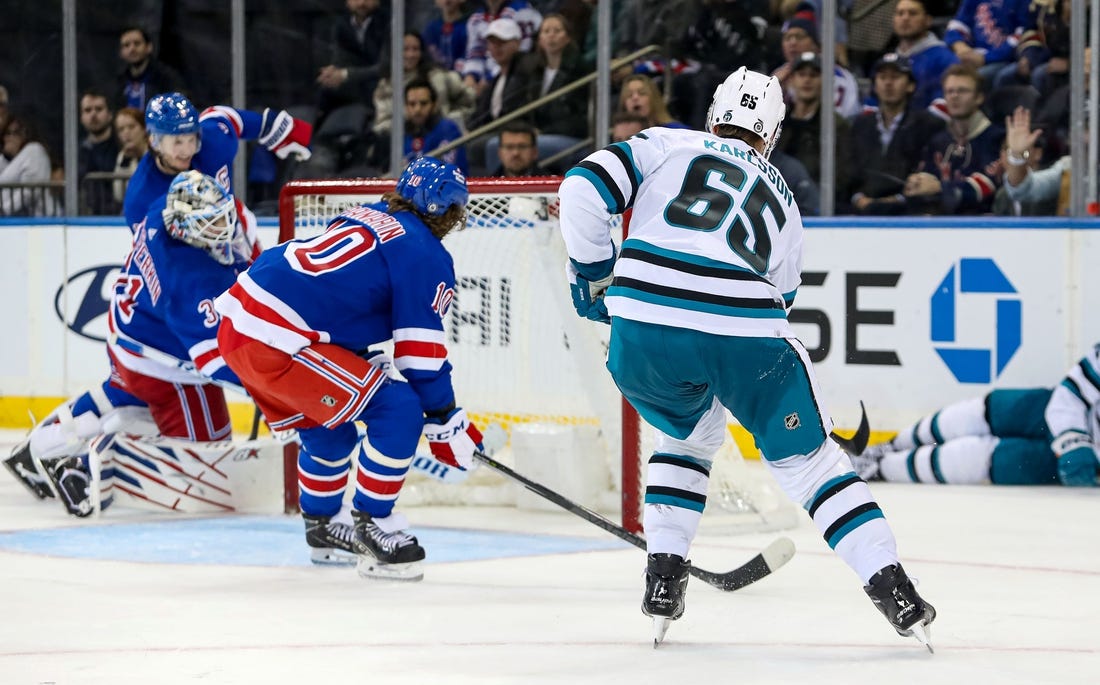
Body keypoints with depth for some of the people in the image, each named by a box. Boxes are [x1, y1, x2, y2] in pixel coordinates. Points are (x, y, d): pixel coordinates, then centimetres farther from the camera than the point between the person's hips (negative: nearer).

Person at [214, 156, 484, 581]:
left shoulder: (365, 217, 22)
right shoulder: (427, 256, -2)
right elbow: (422, 352, -3)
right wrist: (447, 423, 5)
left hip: (238, 319, 9)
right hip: (278, 343, -9)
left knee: (328, 428, 28)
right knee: (398, 412, -5)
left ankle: (320, 528, 41)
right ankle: (372, 527, 1)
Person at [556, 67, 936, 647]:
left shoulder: (666, 145, 22)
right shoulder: (781, 199, 30)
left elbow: (584, 190, 7)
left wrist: (592, 272, 19)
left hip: (643, 320, 0)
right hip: (745, 328, 0)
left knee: (689, 433, 30)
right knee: (806, 456, 16)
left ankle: (662, 579, 20)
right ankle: (895, 593, 7)